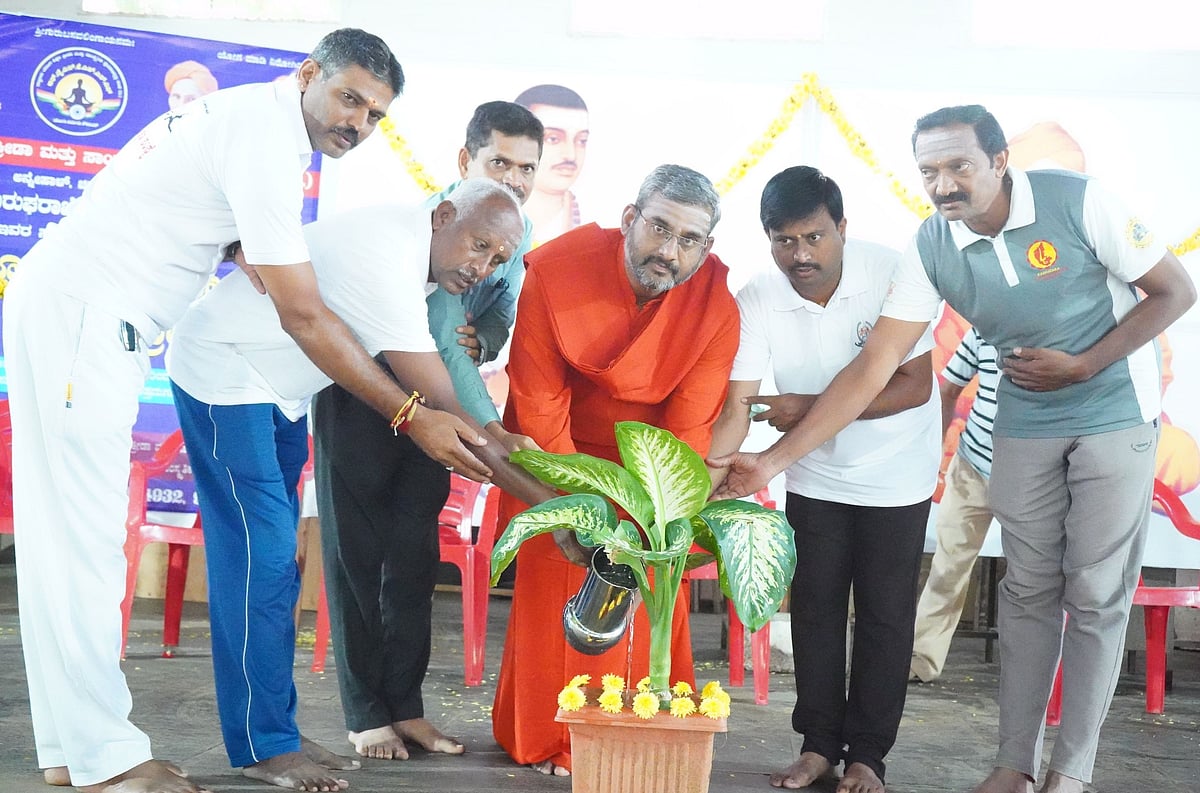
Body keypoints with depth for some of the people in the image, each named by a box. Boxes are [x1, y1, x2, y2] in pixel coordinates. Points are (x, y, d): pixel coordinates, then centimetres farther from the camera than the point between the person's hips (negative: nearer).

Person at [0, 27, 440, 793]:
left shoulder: (248, 116, 15)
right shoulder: (266, 139, -16)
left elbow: (256, 257, 15)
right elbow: (304, 316, -18)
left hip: (71, 310, 10)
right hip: (79, 315, -10)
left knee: (66, 535, 9)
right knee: (86, 536, -7)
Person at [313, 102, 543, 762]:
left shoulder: (520, 231, -4)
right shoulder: (431, 220, -27)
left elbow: (502, 310, 2)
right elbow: (442, 341, -35)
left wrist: (483, 338, -23)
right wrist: (491, 429, -43)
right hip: (359, 393, -6)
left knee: (416, 556, 6)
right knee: (358, 553, -1)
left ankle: (406, 706, 14)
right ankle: (365, 715, 7)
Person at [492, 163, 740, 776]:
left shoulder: (716, 301, -23)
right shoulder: (554, 270, -26)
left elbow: (689, 428, -20)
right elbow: (539, 405, -21)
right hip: (559, 445, -1)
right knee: (554, 582, -2)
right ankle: (545, 739, 15)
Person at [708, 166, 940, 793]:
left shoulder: (891, 274, -24)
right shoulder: (755, 303, -19)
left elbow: (915, 386, -23)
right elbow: (735, 410, -21)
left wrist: (813, 408, -28)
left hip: (895, 475, -2)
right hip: (815, 477, 2)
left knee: (884, 616, 5)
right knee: (815, 609, 9)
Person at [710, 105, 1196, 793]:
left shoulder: (1077, 201, -22)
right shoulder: (933, 248, -13)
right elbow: (875, 367, -17)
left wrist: (1081, 367, -20)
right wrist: (774, 460, -24)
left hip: (1114, 414, -3)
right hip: (1026, 421, 3)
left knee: (1097, 596, 1)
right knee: (1029, 592, 9)